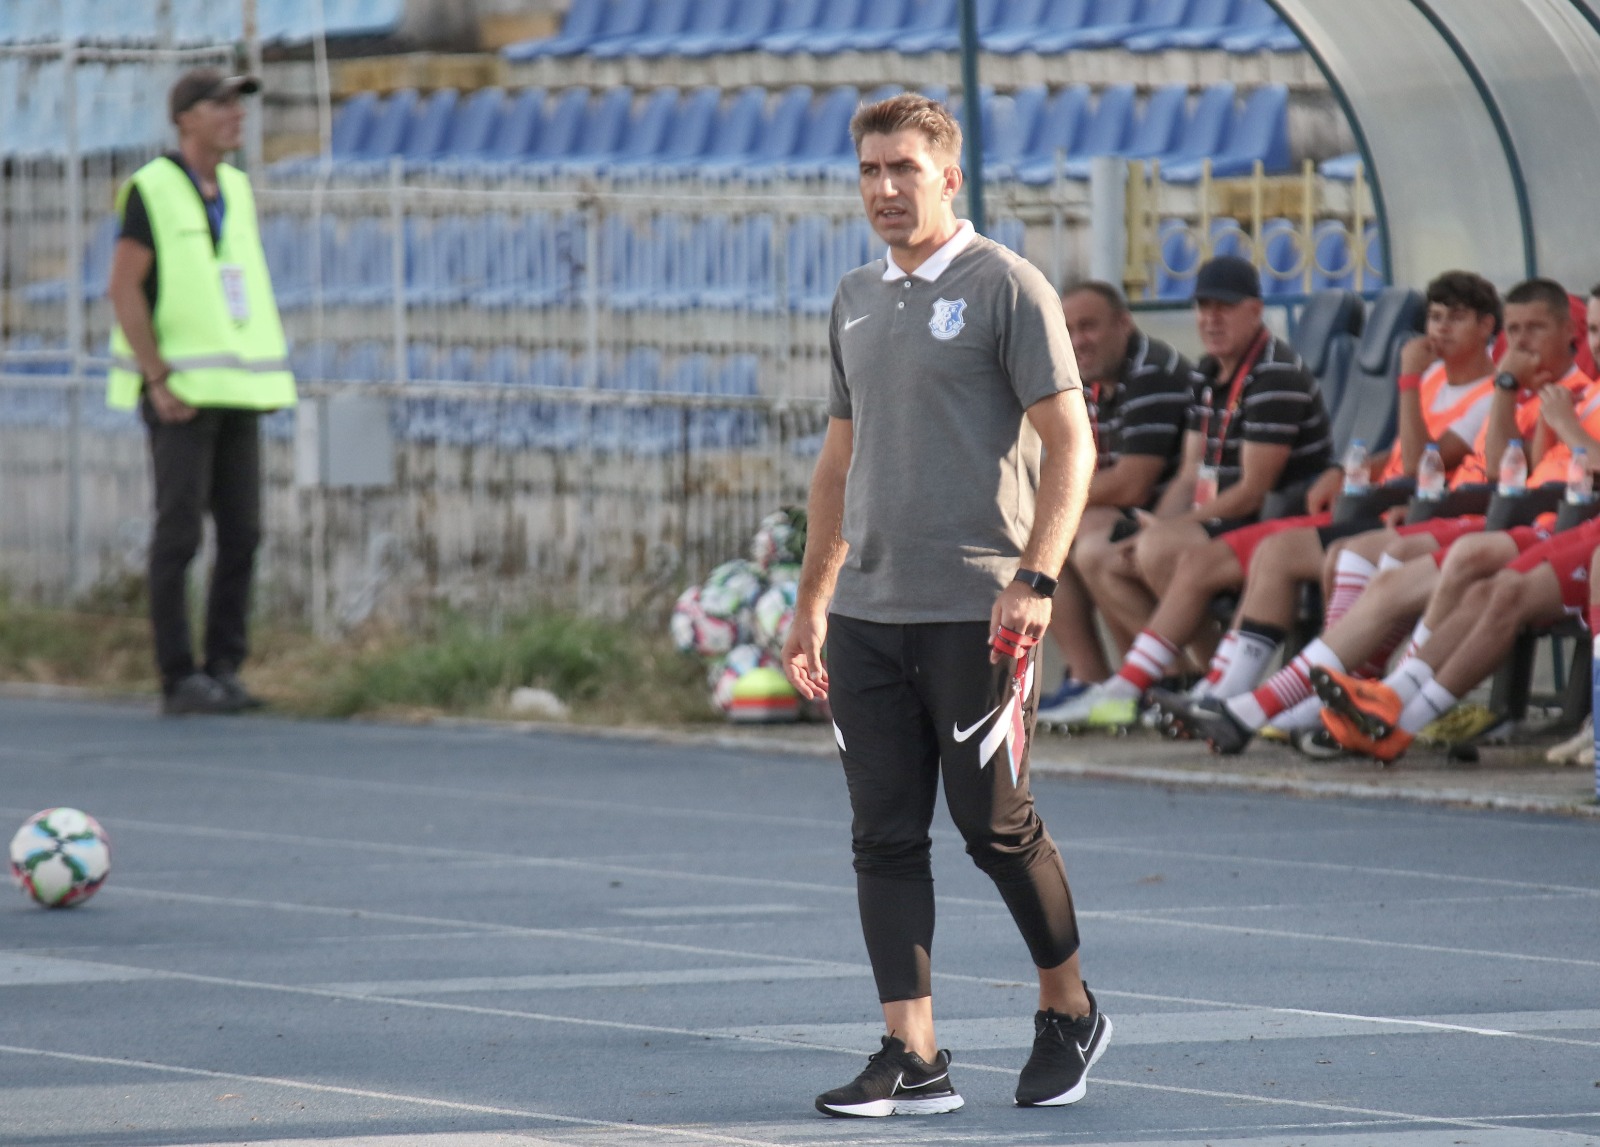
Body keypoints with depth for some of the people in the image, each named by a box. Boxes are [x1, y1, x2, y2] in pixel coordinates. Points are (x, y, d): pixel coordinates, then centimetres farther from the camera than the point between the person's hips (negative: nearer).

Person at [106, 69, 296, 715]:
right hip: (178, 393, -6)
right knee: (179, 533, -7)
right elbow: (124, 290, -13)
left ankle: (223, 672, 7)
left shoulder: (236, 191, 12)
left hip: (235, 391, 6)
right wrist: (158, 382, -19)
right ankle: (179, 680, -3)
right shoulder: (150, 191, -9)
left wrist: (264, 378, 10)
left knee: (241, 532, 1)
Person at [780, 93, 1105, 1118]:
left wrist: (1033, 580, -18)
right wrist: (811, 601, 20)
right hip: (865, 612, 6)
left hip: (976, 613, -6)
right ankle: (914, 1060, 1)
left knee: (996, 827, -1)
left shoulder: (1005, 287, -5)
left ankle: (1070, 1012, 20)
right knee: (886, 838, 0)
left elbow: (1071, 442, -9)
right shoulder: (856, 302, 15)